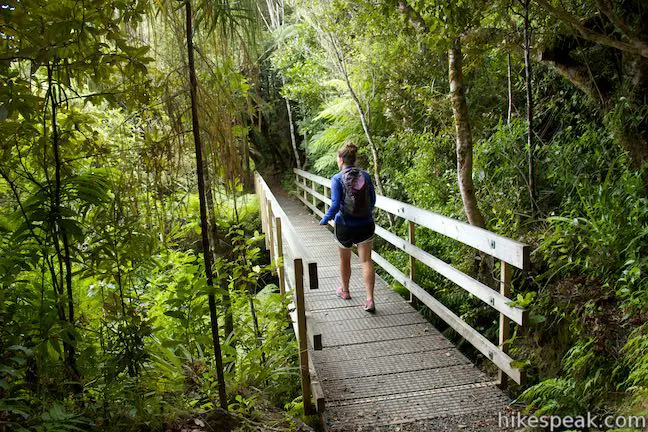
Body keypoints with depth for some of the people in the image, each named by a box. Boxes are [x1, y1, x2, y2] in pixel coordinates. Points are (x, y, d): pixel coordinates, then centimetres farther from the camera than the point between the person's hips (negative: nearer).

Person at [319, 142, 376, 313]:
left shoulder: (337, 179, -13)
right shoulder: (365, 175, -1)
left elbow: (335, 205, -18)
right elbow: (372, 200, 6)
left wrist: (324, 220, -2)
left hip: (345, 226, -2)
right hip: (366, 225, 2)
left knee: (345, 259, 19)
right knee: (366, 260, 3)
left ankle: (345, 291, 40)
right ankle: (370, 300, -6)